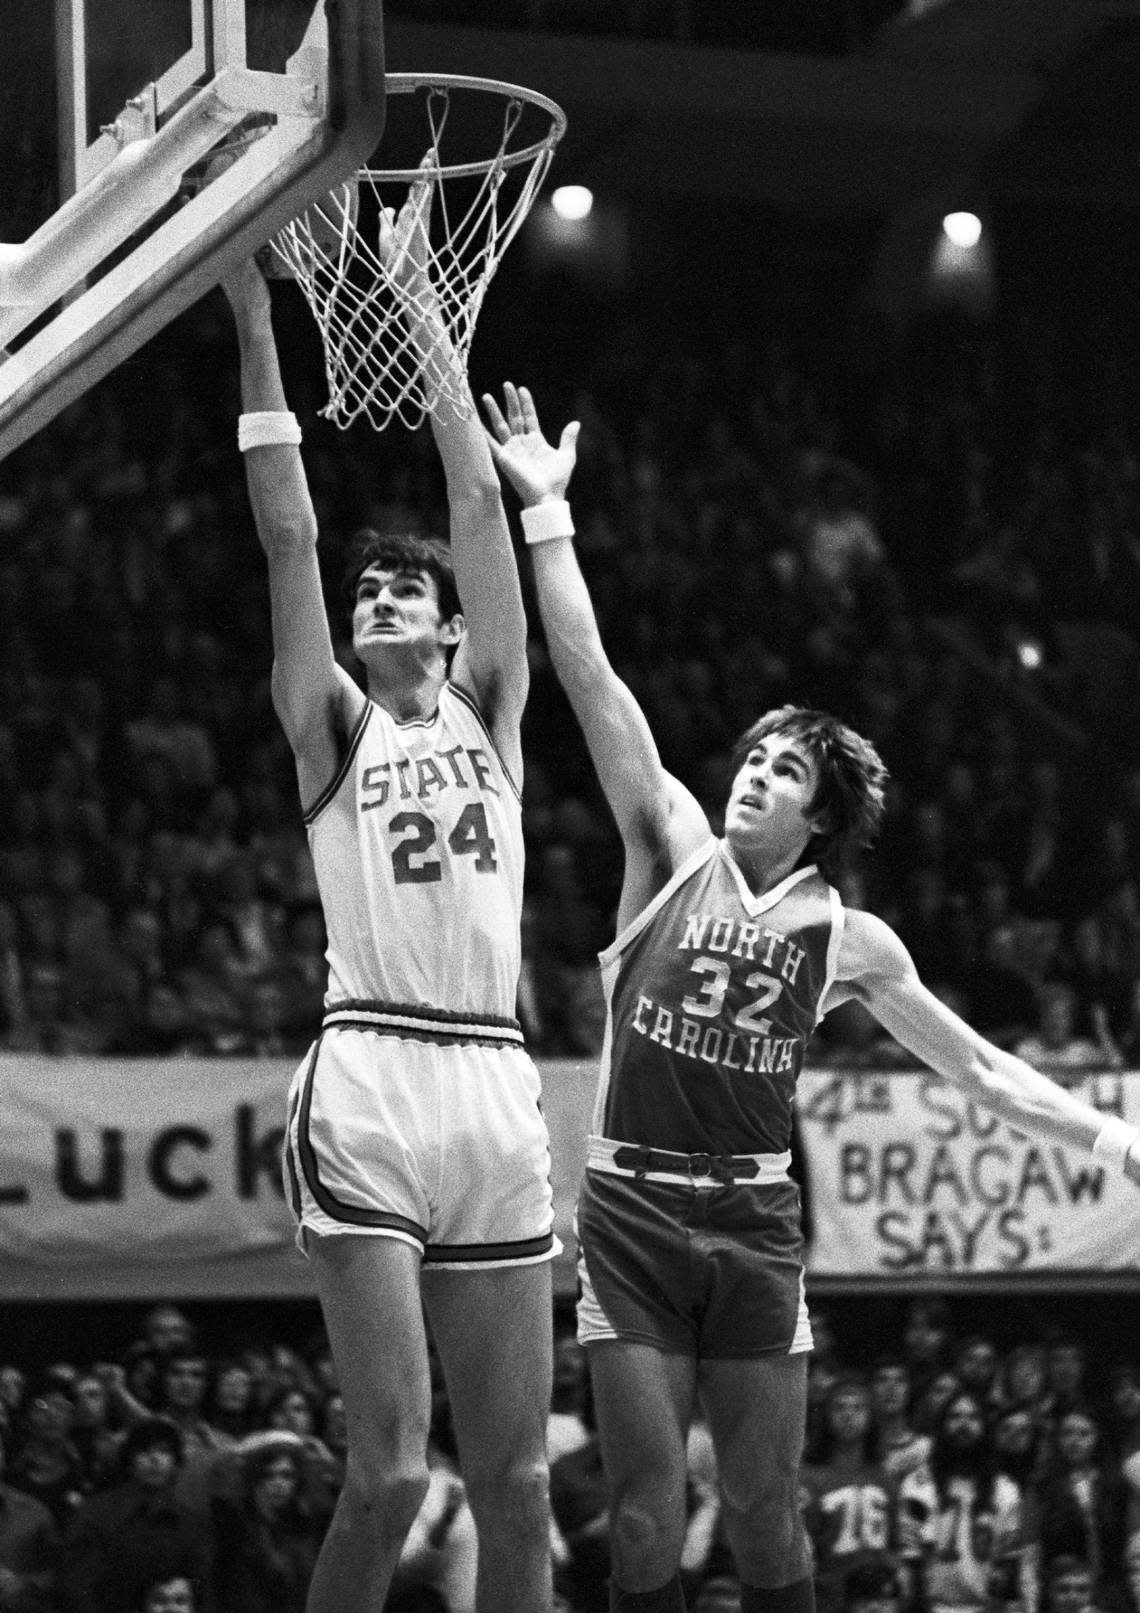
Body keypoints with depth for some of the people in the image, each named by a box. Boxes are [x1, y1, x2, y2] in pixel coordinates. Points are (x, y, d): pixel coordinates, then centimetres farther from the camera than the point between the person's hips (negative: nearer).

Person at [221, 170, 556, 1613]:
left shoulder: (490, 715, 16)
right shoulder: (332, 726, 9)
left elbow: (479, 505, 11)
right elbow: (288, 536, 2)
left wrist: (418, 309, 10)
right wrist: (253, 320, -4)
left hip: (494, 1093, 4)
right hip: (369, 1083, -3)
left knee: (516, 1481, 5)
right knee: (390, 1469, -11)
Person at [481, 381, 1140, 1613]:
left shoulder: (847, 939, 5)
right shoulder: (673, 850, 2)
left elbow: (972, 1063, 15)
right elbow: (590, 678, -4)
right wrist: (546, 513, -10)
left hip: (753, 1221, 1)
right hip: (632, 1210, -1)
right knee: (645, 1513, -4)